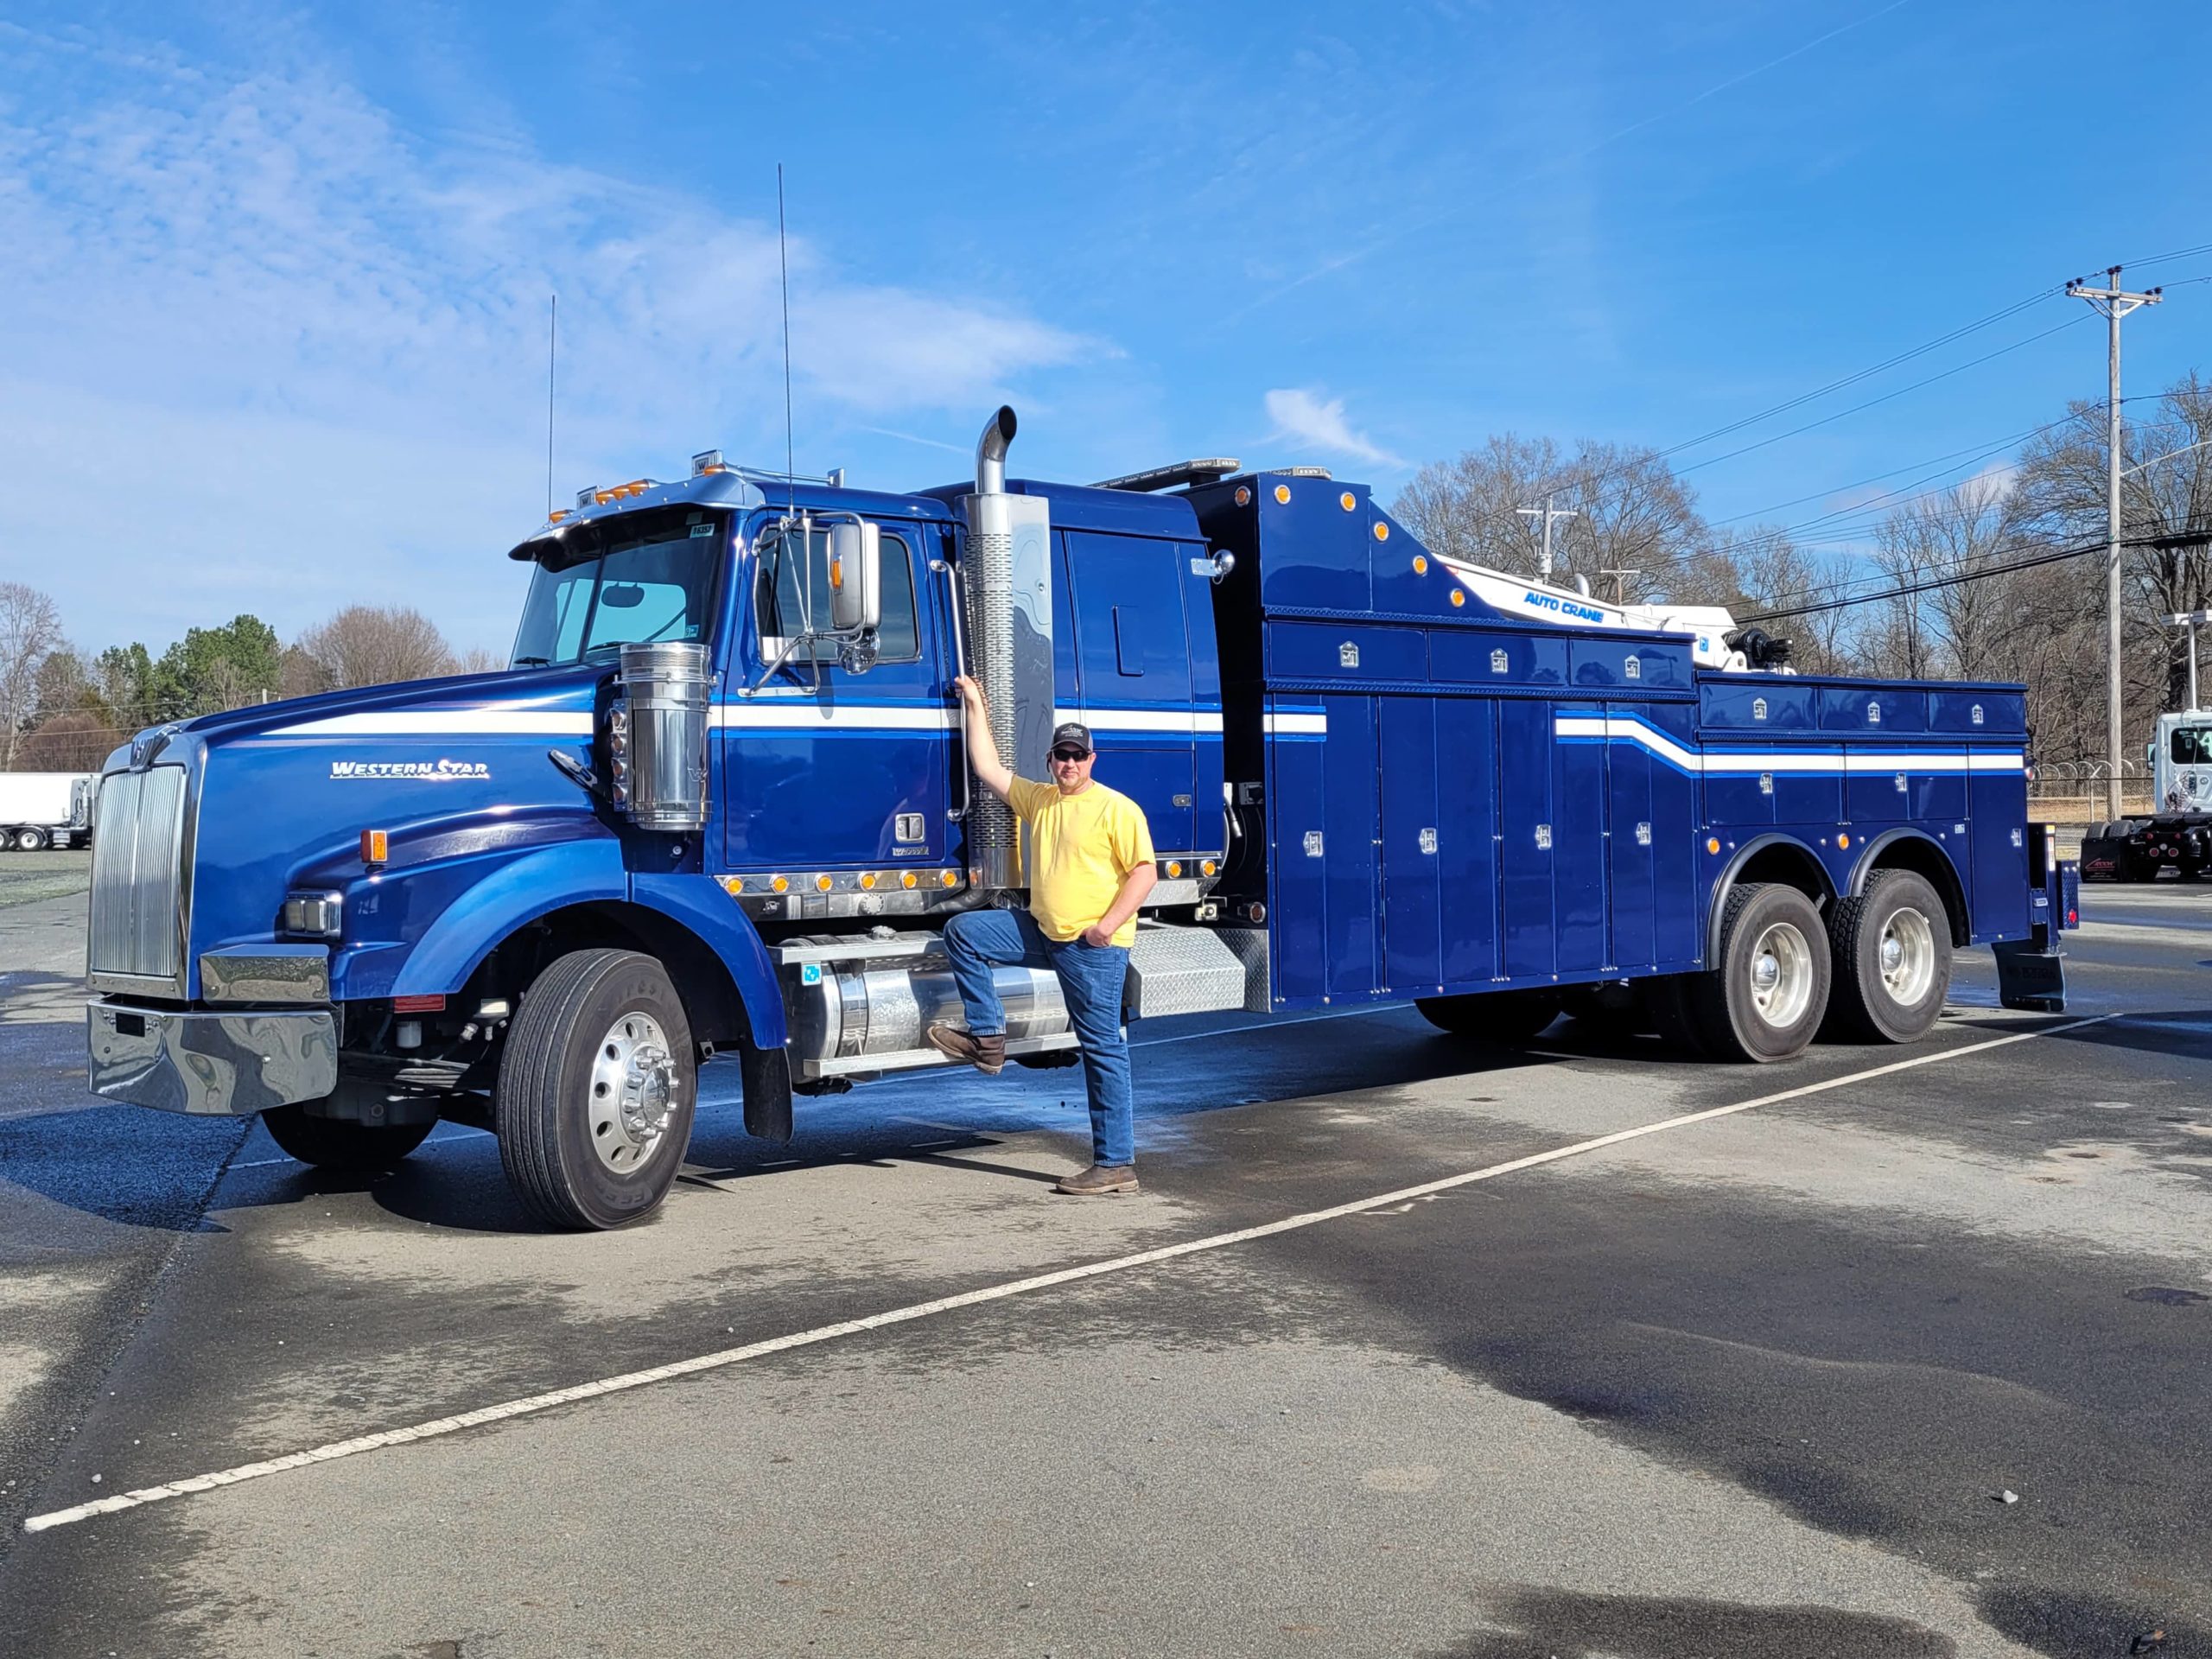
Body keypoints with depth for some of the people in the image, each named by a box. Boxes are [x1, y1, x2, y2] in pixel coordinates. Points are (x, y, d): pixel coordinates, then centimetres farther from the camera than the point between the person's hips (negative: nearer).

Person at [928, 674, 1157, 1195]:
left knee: (1103, 1048, -5)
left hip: (1092, 945, -7)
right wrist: (976, 707, 19)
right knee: (963, 931, 3)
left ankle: (1116, 1164, -2)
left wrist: (1107, 924, -20)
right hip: (1042, 931, 7)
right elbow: (989, 771, 19)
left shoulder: (1117, 808, -7)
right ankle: (987, 1036, 7)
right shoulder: (1038, 799, 14)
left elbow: (1144, 872, -12)